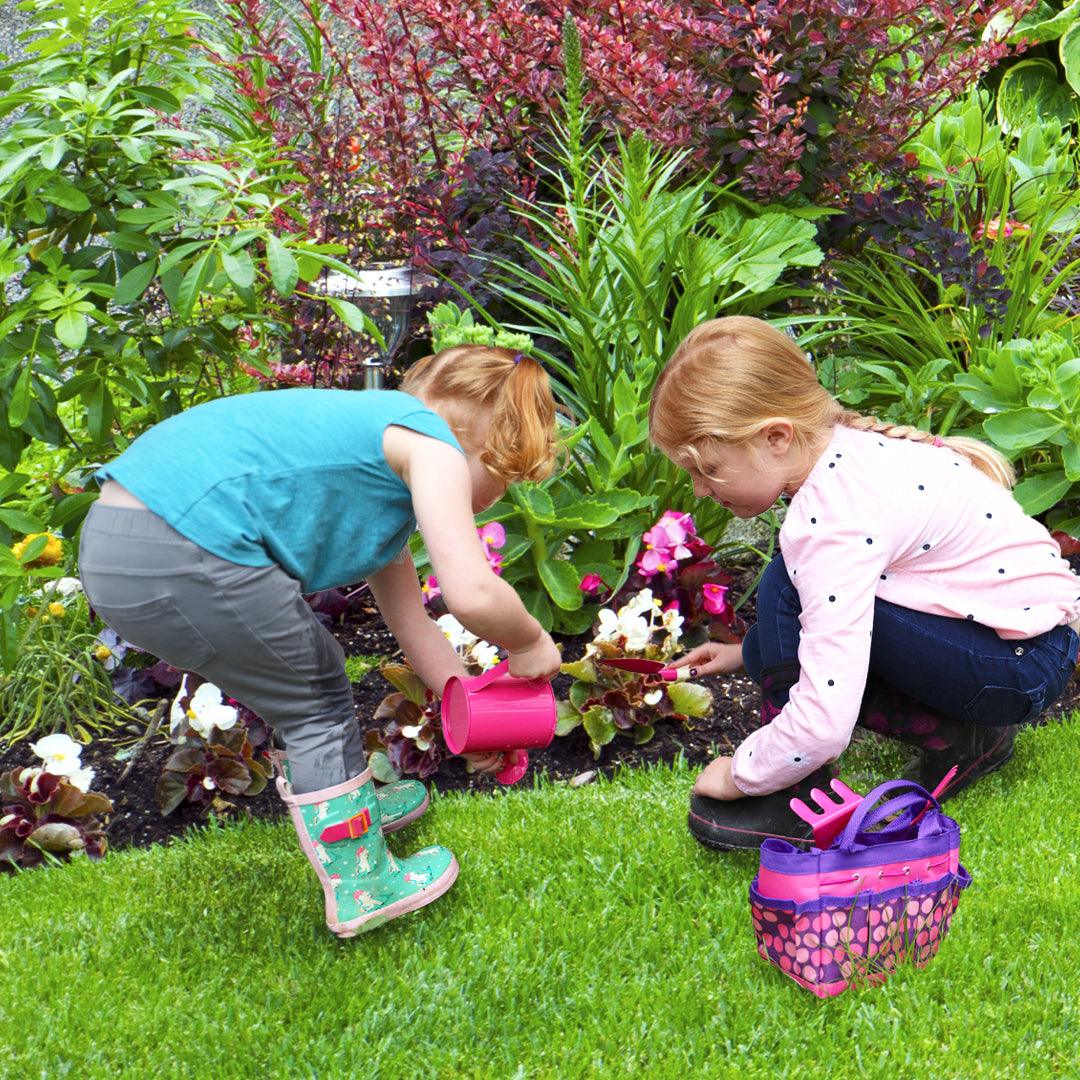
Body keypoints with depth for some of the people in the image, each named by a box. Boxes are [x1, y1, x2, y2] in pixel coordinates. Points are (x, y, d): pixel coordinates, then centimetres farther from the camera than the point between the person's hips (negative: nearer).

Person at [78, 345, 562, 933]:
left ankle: (347, 799, 48)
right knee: (318, 702, 9)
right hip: (177, 562, -10)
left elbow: (412, 624, 32)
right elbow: (472, 593, -17)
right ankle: (361, 888, 22)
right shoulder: (433, 441, -4)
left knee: (314, 672, 27)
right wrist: (529, 645, 3)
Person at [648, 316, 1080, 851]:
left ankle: (797, 800, -12)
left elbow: (824, 724, -33)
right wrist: (747, 651, 15)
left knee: (787, 587, -22)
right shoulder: (844, 446, -1)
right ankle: (955, 735, 3)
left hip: (1026, 662, -10)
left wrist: (740, 774, -16)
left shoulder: (833, 522, -29)